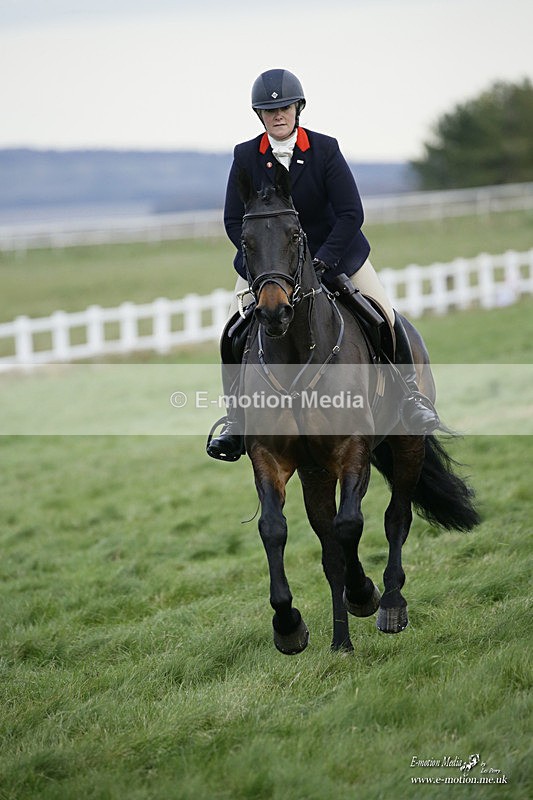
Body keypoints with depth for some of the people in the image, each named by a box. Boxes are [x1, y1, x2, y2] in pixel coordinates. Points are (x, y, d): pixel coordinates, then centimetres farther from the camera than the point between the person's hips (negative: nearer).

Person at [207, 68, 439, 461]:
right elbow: (234, 221, -5)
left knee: (386, 317, -10)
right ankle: (236, 416, 7)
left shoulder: (325, 149, -11)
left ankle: (411, 391, 10)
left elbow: (352, 214, -13)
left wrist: (321, 262, -22)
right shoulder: (245, 157, -8)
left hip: (333, 249, -1)